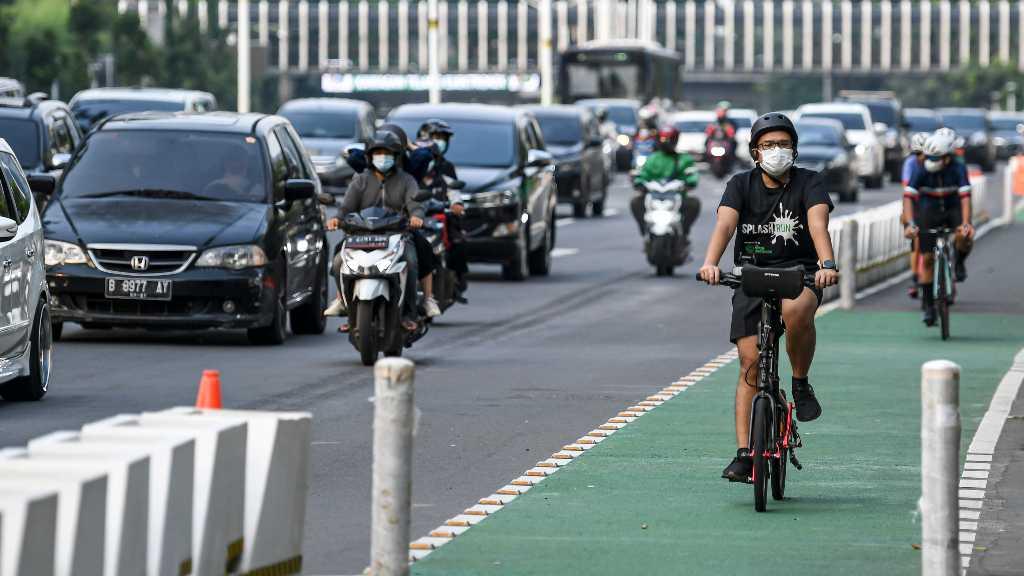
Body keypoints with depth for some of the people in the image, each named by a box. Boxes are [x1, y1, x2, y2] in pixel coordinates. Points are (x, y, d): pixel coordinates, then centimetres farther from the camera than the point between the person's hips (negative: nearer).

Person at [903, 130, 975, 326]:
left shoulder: (958, 170, -24)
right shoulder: (922, 171, -22)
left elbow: (965, 196, -32)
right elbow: (908, 197, -27)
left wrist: (965, 223, -46)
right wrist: (910, 223, -40)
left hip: (953, 209, -1)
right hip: (930, 212, 1)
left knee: (965, 238, -32)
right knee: (927, 258, -5)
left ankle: (959, 263, 1)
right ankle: (928, 305, 7)